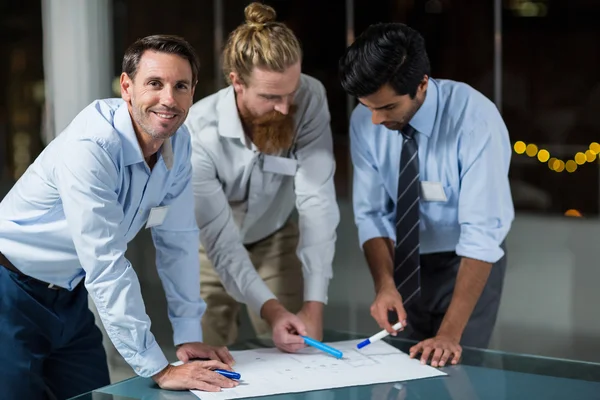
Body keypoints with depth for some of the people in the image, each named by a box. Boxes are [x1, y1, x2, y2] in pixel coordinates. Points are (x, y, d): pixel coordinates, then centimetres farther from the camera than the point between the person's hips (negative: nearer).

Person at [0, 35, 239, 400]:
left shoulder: (178, 141, -6)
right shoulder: (90, 147, -29)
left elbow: (178, 239, 1)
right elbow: (106, 265, -31)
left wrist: (189, 336, -1)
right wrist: (159, 369, -29)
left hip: (70, 297, 7)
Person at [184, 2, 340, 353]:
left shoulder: (310, 99, -30)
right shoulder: (198, 134, -34)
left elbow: (317, 200, -33)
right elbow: (222, 240, -32)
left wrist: (314, 305, -40)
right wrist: (269, 309, -47)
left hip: (276, 240, 2)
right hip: (208, 249, -1)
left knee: (300, 354, -4)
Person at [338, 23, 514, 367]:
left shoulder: (475, 117, -28)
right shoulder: (365, 121, -13)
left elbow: (482, 231, -31)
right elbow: (372, 214, -9)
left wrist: (450, 333, -36)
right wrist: (385, 284, -27)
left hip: (469, 263, -3)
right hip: (405, 262, 4)